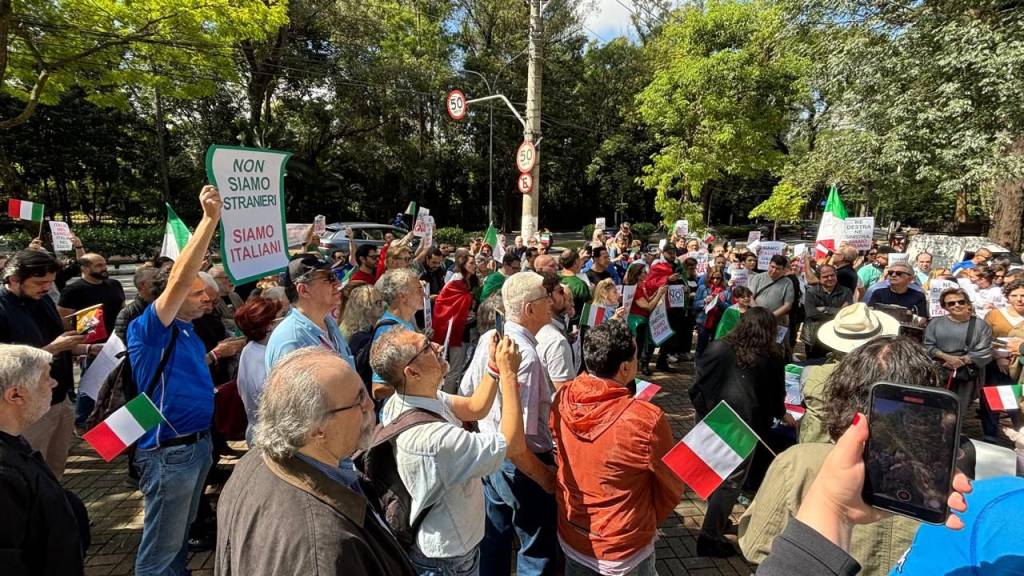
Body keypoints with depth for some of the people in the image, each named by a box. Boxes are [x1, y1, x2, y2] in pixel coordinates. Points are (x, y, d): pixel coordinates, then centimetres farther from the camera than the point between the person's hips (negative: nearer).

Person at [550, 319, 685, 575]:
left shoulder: (561, 399, -17)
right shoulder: (647, 420, -31)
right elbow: (673, 487, -13)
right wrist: (650, 521, 6)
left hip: (569, 536, 4)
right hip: (622, 550, -4)